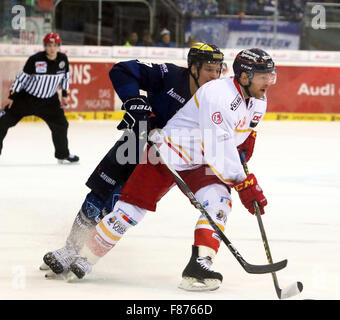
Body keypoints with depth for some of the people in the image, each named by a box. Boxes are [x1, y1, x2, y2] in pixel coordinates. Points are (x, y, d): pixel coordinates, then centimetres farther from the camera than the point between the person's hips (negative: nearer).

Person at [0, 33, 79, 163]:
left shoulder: (63, 59, -7)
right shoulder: (35, 59, -21)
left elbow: (65, 76, 11)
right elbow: (22, 77, -15)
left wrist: (65, 94, 10)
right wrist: (12, 96, -13)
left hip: (49, 99, 4)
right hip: (27, 97, -4)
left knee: (61, 124, 2)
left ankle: (63, 155, 19)